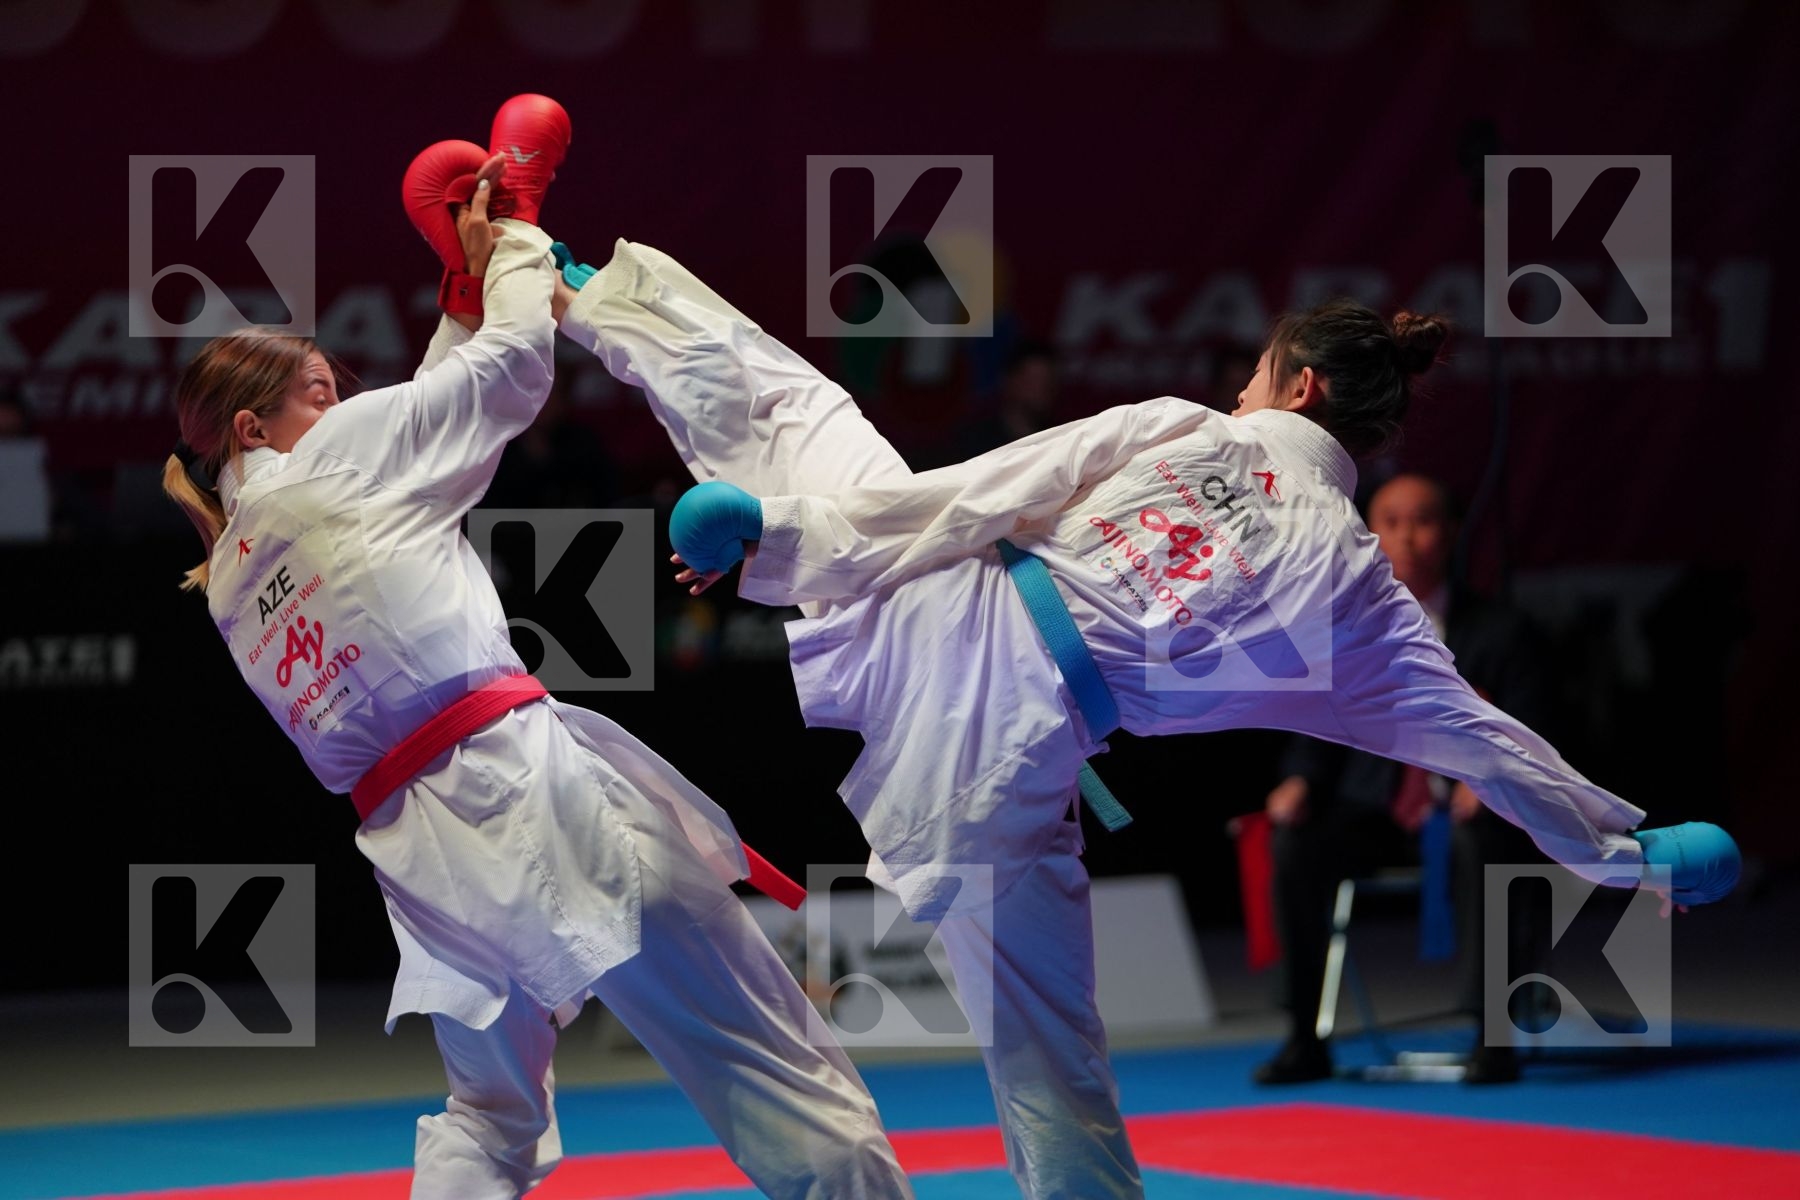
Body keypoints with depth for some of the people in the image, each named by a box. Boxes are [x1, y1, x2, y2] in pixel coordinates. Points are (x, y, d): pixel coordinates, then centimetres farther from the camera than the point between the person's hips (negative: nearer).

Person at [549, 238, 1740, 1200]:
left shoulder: (1176, 429, 4)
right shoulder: (1352, 582, 6)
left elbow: (971, 498, 0)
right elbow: (1482, 742, 9)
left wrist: (777, 529, 2)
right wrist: (1630, 845, 20)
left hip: (928, 621, 0)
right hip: (1006, 755, 0)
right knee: (1051, 1056, 11)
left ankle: (585, 288, 37)